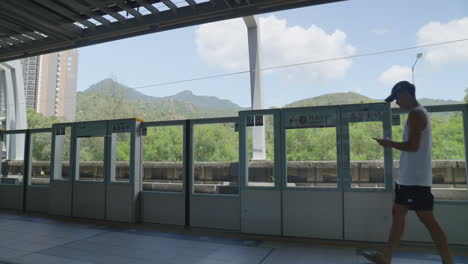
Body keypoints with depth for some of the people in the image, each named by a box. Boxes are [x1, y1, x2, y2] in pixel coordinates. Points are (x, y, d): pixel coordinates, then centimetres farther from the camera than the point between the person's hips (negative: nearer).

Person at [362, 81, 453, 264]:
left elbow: (413, 145, -21)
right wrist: (393, 144, 14)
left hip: (415, 178, -11)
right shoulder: (418, 113, 18)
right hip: (409, 177, 11)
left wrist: (390, 144, -8)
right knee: (398, 213, 12)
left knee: (427, 219, -3)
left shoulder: (416, 114, -14)